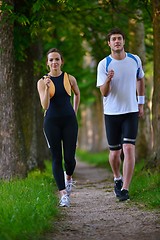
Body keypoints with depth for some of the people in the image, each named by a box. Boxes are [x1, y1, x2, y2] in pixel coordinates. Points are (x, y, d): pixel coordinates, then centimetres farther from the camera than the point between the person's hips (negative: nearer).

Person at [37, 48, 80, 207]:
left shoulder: (70, 79, 2)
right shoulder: (42, 82, -3)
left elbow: (77, 94, 23)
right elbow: (45, 106, -13)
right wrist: (47, 87, -25)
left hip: (69, 121, 1)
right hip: (52, 122, -1)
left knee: (69, 157, -3)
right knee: (57, 158, -3)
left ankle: (68, 178, 32)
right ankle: (63, 194, -2)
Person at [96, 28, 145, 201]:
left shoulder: (135, 60, 1)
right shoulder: (103, 65, -7)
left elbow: (140, 80, 19)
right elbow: (104, 93, -12)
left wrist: (141, 103, 17)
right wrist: (108, 80, -33)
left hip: (131, 112, 0)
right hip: (111, 113, 0)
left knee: (129, 149, -14)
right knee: (114, 152, 8)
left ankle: (125, 189, -13)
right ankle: (117, 179, 37)